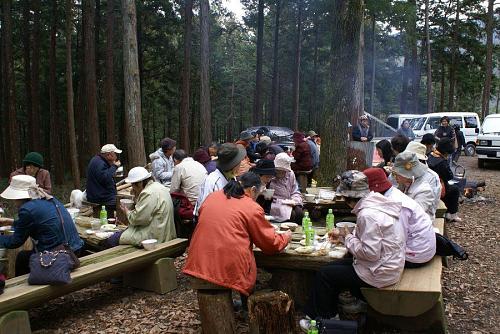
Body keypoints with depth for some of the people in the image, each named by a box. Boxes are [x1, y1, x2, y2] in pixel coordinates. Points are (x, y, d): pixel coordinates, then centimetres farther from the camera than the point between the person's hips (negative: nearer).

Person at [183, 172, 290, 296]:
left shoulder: (212, 197, 12)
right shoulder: (253, 208, -2)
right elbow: (271, 243, 5)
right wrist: (286, 237, 25)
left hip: (199, 264, 5)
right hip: (230, 268, -5)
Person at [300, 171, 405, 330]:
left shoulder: (367, 214, -26)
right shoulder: (376, 203, 3)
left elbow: (370, 253, -27)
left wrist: (349, 238, -13)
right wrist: (347, 235, 6)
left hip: (379, 273, -9)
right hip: (387, 264, 10)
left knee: (324, 274, -2)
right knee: (334, 267, 15)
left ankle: (319, 319, 17)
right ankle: (329, 314, 24)